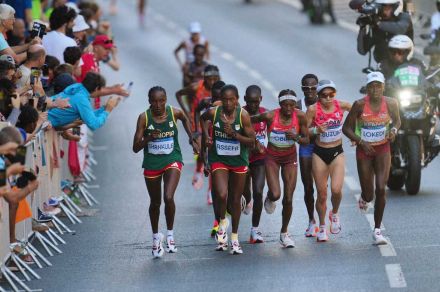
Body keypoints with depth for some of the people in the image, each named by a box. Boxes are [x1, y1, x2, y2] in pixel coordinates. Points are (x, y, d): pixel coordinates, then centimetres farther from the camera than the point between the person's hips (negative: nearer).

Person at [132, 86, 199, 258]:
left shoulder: (174, 113, -9)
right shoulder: (144, 118, -12)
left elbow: (185, 119, 18)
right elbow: (135, 148, -12)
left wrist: (192, 139, 14)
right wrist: (148, 138, -29)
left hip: (172, 160, -1)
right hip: (152, 164, 1)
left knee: (168, 197, -22)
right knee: (155, 203, 16)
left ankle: (170, 234, -3)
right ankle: (156, 236, 38)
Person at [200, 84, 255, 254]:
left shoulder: (243, 115, -14)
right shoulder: (214, 113, -11)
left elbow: (251, 142, -12)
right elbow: (203, 118, 14)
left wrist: (235, 134, -25)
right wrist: (206, 135, 2)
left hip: (239, 161, 0)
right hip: (218, 159, 0)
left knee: (235, 200, 10)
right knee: (221, 195, -21)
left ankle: (234, 238, 25)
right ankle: (222, 222, 10)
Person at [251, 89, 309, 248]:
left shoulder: (300, 117, -15)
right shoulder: (270, 116, -21)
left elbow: (306, 140, -6)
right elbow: (248, 120, -5)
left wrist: (296, 137, -25)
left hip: (290, 157, 2)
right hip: (272, 157, -2)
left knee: (288, 199, 0)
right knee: (275, 194, -18)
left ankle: (284, 232, 22)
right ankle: (270, 199, 23)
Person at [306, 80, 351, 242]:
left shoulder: (341, 105, -5)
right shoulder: (313, 109, -10)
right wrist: (316, 130, -25)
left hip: (337, 152, 0)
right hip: (319, 153, 0)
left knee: (336, 189, -17)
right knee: (321, 193, 4)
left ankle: (334, 214, 16)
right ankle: (322, 227, 22)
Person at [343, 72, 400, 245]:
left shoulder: (390, 103, -10)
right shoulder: (360, 105, -16)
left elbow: (397, 121, 10)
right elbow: (346, 128, -8)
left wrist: (394, 130, -12)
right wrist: (360, 141, -21)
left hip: (383, 149, 1)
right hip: (364, 150, -1)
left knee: (381, 189, -12)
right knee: (369, 193, 4)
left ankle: (377, 231, -1)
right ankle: (364, 198, 46)